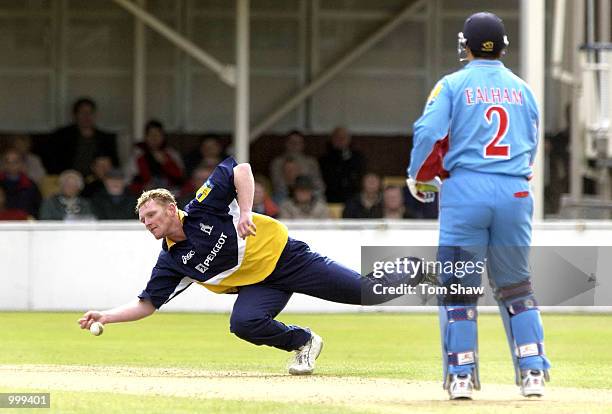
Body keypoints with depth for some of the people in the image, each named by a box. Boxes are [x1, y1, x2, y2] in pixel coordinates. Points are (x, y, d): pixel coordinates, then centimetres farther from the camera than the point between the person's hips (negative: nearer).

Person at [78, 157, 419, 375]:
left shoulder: (203, 210, -16)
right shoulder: (171, 262, -3)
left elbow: (241, 170, -19)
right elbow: (147, 304, 0)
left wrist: (246, 212, -29)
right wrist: (105, 316, -11)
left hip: (282, 254, -4)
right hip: (258, 285, 4)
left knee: (366, 291, -4)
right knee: (244, 322, -27)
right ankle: (304, 343, -1)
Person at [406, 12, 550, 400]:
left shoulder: (452, 85, 2)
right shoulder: (523, 90, 14)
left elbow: (428, 133, -9)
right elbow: (531, 147, 15)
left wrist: (420, 178, 6)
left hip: (465, 192, -3)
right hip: (516, 193, 3)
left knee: (458, 286, 4)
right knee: (516, 286, 13)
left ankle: (461, 375, 1)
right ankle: (533, 371, 6)